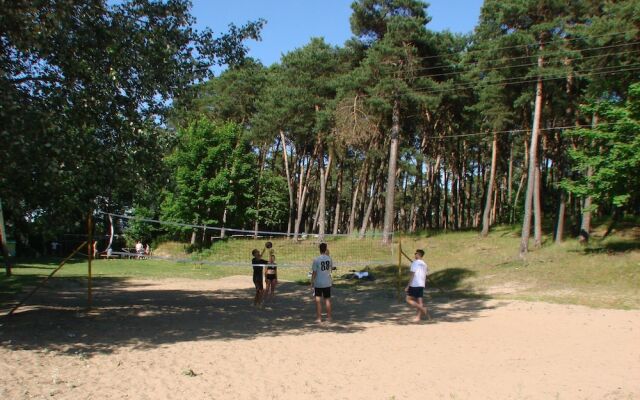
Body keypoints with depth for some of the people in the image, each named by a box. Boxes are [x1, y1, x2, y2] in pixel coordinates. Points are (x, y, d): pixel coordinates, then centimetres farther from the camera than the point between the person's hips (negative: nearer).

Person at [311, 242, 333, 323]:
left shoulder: (316, 259, -12)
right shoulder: (329, 259, -2)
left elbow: (314, 272, -10)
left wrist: (312, 282, 3)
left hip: (318, 283, -3)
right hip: (327, 283, 3)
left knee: (318, 300, 4)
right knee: (327, 299, 11)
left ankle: (319, 318, 4)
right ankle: (329, 317, 15)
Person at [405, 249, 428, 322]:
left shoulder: (415, 263, -9)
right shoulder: (424, 264, 13)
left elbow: (412, 275, -13)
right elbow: (425, 276, 16)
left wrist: (408, 286, -10)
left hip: (414, 285, -7)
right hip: (421, 285, 7)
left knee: (408, 299, -2)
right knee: (419, 301, 7)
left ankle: (422, 308, -12)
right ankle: (418, 316, 2)